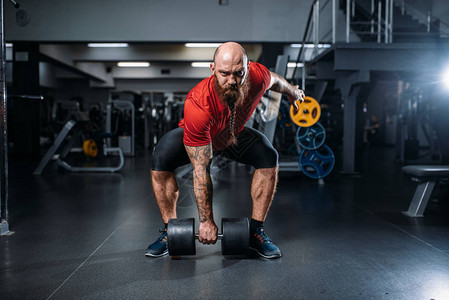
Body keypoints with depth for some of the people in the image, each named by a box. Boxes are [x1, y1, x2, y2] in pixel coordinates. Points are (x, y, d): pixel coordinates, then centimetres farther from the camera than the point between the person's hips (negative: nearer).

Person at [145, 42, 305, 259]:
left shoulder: (258, 76, -34)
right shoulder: (198, 105, -43)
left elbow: (274, 79, -3)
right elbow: (200, 171, -37)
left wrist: (292, 91, 19)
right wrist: (206, 221, -31)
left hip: (234, 134, 3)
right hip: (195, 136, -3)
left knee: (269, 159, -21)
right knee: (160, 161, -28)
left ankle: (256, 231, -7)